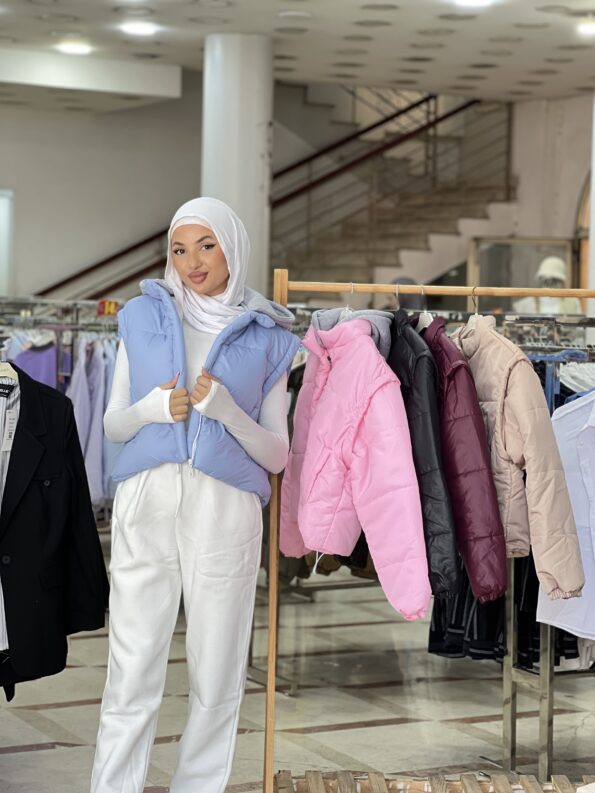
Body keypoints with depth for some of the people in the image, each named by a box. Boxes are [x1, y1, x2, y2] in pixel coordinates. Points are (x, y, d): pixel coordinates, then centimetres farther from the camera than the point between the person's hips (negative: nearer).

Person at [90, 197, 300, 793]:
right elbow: (113, 424, 14)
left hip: (226, 512, 0)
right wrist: (152, 408, -7)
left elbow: (277, 454, 6)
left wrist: (226, 411, -11)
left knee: (216, 678, 3)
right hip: (147, 504, 0)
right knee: (132, 675, -3)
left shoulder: (266, 338, 8)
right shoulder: (143, 317, 12)